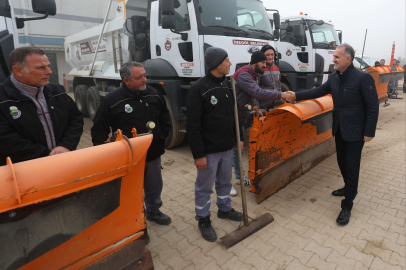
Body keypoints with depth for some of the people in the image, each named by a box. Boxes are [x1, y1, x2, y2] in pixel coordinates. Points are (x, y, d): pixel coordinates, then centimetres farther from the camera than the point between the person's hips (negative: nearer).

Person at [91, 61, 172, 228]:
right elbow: (99, 130, -8)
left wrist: (162, 137, 6)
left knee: (154, 186, 21)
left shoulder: (154, 94, -2)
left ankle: (153, 212, 46)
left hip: (153, 154, 5)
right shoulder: (112, 100, -15)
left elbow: (165, 118, 12)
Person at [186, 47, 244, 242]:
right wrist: (198, 154, -19)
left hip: (227, 147, 7)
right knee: (204, 187, 8)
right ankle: (203, 219, 28)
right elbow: (192, 125, -18)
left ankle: (225, 209, 44)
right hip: (208, 150, -7)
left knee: (225, 182, 23)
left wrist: (238, 138, 16)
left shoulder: (227, 85, 7)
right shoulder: (199, 88, -16)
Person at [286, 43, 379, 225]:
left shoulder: (363, 78, -18)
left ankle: (347, 206, 14)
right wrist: (296, 96, -1)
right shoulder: (335, 78, 3)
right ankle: (349, 188, 45)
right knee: (342, 162, 20)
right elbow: (318, 91, 11)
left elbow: (373, 107, -15)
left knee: (351, 167, 1)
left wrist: (369, 132, -16)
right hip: (339, 129, 7)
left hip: (355, 132, -7)